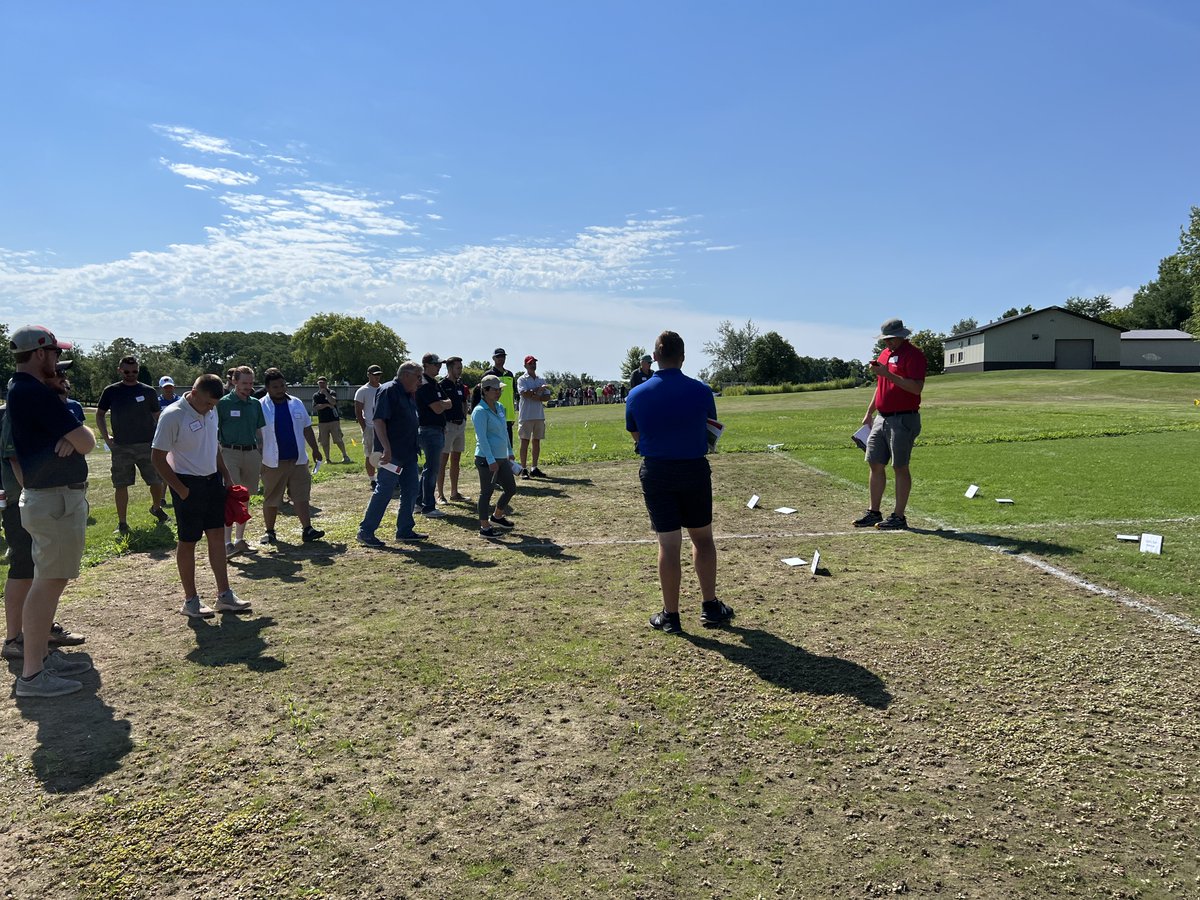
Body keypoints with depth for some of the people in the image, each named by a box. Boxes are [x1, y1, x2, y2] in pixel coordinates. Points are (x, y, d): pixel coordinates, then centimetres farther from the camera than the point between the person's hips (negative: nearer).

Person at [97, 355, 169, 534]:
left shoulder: (148, 391, 4)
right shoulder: (111, 391, 3)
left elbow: (157, 417, 9)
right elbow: (100, 414, 13)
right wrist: (106, 436, 1)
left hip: (147, 444, 0)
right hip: (121, 447, 0)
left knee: (157, 480, 0)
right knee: (121, 485, 3)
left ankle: (156, 508, 29)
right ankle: (122, 523, 13)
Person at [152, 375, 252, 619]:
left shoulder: (211, 412, 4)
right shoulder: (173, 416, -17)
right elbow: (157, 457, -15)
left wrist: (226, 476, 13)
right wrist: (181, 490, -15)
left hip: (212, 481, 7)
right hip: (188, 484, -7)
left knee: (217, 536, 9)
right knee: (188, 541, 3)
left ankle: (224, 595, 16)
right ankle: (190, 601, 13)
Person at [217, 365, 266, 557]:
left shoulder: (255, 404, 10)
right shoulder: (223, 403, -5)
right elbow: (214, 433, -4)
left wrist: (262, 459, 14)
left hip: (251, 454, 5)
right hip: (230, 453, -5)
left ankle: (239, 539, 19)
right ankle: (227, 542, -9)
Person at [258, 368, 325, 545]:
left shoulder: (296, 404, 8)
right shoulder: (261, 407, -5)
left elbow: (306, 428, 15)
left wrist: (315, 449, 14)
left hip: (298, 459, 3)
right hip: (273, 462, -3)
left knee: (301, 495, 2)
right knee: (271, 499, 7)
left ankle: (307, 530, 4)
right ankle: (269, 532, 19)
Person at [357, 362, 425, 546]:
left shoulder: (409, 395, 16)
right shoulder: (389, 391, -12)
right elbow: (378, 420, -21)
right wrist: (386, 448, -28)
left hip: (408, 453, 10)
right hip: (392, 453, -9)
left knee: (410, 491, 12)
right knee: (383, 492, -6)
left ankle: (405, 531, 21)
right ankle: (365, 532, 2)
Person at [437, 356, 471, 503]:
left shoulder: (460, 385, 14)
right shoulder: (442, 385, -10)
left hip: (460, 424, 8)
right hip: (447, 425, -8)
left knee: (456, 460, 12)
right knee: (443, 460, -3)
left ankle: (454, 492, 19)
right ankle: (440, 495, 1)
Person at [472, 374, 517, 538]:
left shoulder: (500, 407, 13)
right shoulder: (480, 411, -14)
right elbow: (482, 438, -19)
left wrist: (510, 452, 22)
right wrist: (491, 460, -23)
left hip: (501, 458, 9)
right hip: (486, 459, -9)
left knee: (511, 489, 15)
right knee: (487, 492, 0)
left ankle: (496, 517, 35)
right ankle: (484, 528, 10)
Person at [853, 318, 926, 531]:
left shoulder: (913, 354, -11)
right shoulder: (885, 354, 16)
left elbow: (917, 388, -22)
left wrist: (888, 374, -25)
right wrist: (869, 413, 22)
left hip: (903, 420, -8)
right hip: (881, 419, 9)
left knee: (900, 467, -3)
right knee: (875, 465, 10)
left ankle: (899, 517, 4)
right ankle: (874, 513, 18)